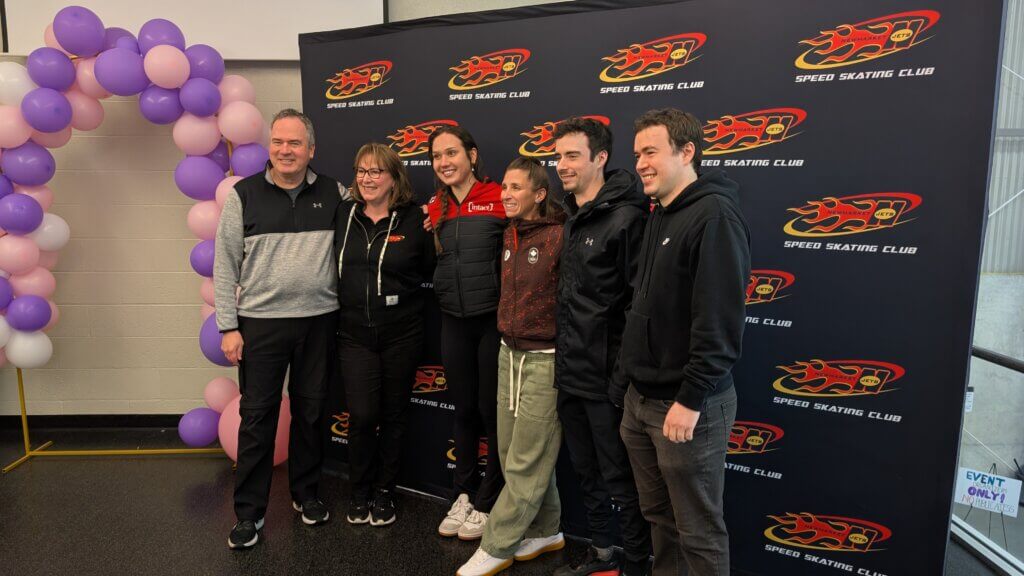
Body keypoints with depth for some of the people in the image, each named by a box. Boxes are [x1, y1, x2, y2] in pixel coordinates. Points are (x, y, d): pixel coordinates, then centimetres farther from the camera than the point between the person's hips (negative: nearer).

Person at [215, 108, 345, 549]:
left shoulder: (334, 194, 3)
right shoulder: (244, 195, 0)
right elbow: (225, 265, -1)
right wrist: (228, 327, -4)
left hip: (319, 321, 1)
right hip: (261, 323, -1)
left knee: (310, 412, 13)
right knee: (257, 417, 5)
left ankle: (306, 493, 31)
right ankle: (249, 512, 18)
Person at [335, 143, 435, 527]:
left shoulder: (414, 220, -4)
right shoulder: (343, 215, 3)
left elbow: (429, 271, 2)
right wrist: (351, 298, 5)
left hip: (401, 334, -1)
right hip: (354, 334, 1)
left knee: (393, 415, 10)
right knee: (362, 416, -3)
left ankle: (384, 492, 29)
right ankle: (359, 493, 21)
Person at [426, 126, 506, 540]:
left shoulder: (499, 199, -8)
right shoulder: (436, 209, 9)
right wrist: (429, 232, 4)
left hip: (494, 319, -5)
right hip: (453, 322, 5)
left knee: (493, 412, 6)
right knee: (464, 411, 15)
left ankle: (488, 504, 23)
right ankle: (463, 496, 31)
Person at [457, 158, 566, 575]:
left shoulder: (559, 236, -16)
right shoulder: (509, 235, 8)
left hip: (545, 360, -8)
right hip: (509, 355, 8)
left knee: (526, 462, 3)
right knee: (512, 452, 15)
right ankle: (545, 531, 32)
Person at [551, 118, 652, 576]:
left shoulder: (626, 217, -15)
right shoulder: (572, 217, 11)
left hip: (607, 378, -8)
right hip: (570, 373, 8)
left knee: (621, 480, 6)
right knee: (586, 472, 21)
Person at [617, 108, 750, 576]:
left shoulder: (714, 216, -16)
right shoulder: (660, 216, 13)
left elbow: (719, 322, -22)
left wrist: (690, 401, -21)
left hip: (686, 405, -8)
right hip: (641, 399, 9)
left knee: (698, 531, 8)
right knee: (658, 515, 21)